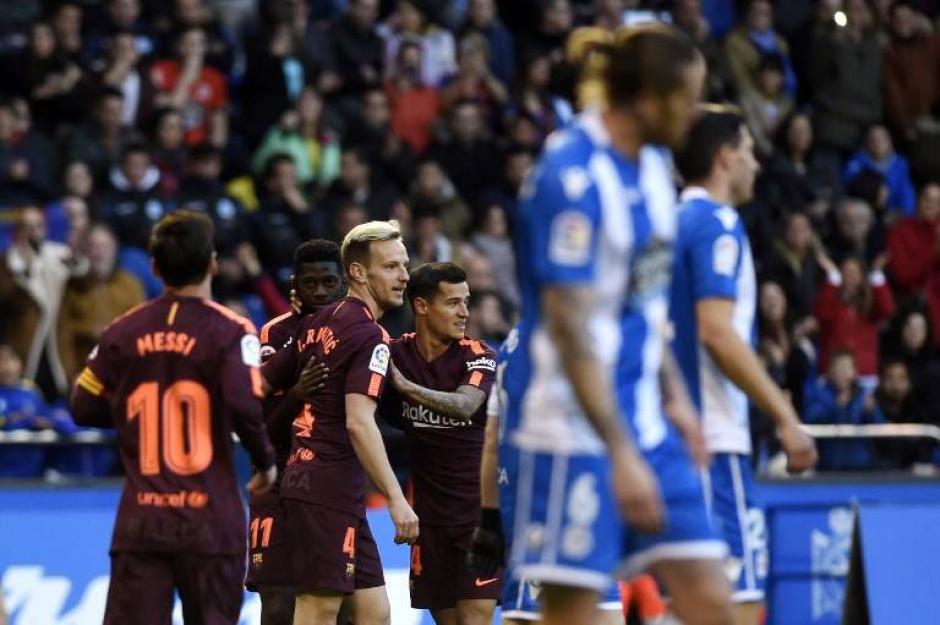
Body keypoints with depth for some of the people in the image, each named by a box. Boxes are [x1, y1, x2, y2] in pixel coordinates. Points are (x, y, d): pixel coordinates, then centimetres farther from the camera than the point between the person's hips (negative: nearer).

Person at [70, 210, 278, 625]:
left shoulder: (122, 332, 5)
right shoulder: (229, 331, -6)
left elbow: (84, 409, 8)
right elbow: (246, 406, -17)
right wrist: (266, 463, 0)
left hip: (139, 521, 2)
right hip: (210, 520, -2)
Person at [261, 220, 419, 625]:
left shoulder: (319, 323, 15)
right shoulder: (369, 335, -11)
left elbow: (259, 387, 17)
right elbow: (358, 422, -21)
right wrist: (396, 499, -23)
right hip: (331, 489, -9)